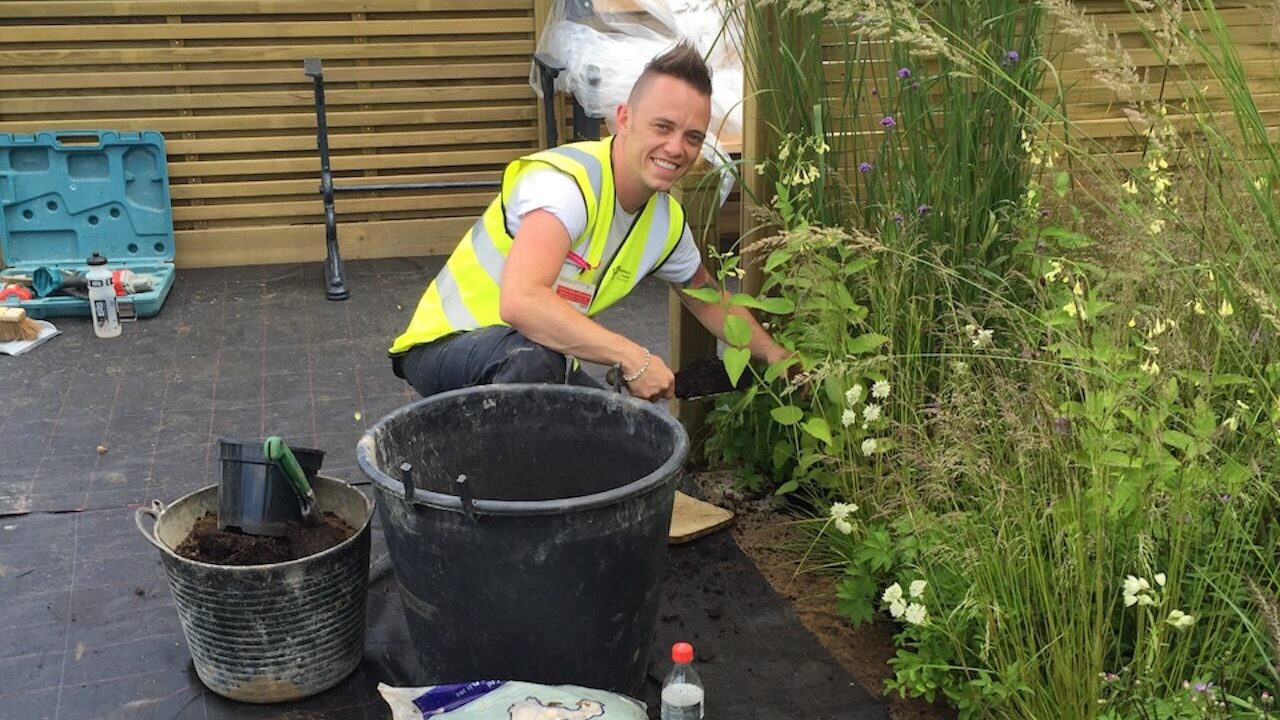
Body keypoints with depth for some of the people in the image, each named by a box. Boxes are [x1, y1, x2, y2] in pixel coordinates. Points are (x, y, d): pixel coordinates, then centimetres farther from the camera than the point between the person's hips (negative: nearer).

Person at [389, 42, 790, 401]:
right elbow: (520, 301, -43)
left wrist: (775, 355, 10)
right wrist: (633, 358, -38)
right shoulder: (565, 182, -27)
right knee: (532, 353, -39)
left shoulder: (668, 222, 0)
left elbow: (710, 300, 21)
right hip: (445, 347, -8)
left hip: (543, 361, 8)